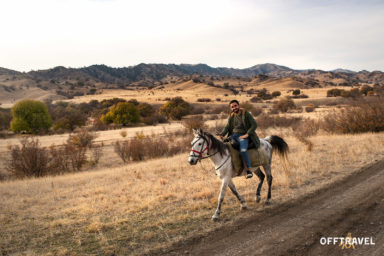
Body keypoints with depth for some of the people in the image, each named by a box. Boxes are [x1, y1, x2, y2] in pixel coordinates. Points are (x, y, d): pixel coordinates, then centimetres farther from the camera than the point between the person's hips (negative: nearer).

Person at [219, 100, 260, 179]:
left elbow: (254, 125, -8)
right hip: (233, 135, 6)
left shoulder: (246, 114, -5)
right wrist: (222, 134, -8)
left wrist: (247, 134, -17)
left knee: (243, 150, -33)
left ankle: (248, 170, -24)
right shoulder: (231, 116, 11)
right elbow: (227, 127, 12)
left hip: (243, 136, -6)